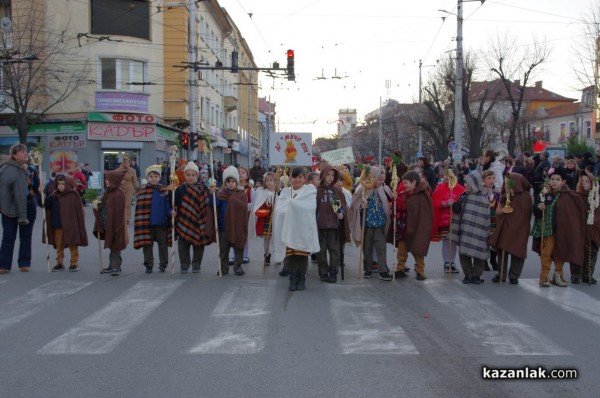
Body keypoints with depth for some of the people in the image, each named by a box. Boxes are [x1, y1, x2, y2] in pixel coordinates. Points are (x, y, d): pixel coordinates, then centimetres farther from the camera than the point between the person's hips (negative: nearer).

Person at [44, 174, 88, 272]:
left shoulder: (74, 196, -8)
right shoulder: (54, 195, 6)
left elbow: (79, 212, -8)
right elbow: (46, 205, 2)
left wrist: (80, 226, -11)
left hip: (71, 226, -4)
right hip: (58, 226, 5)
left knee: (73, 245, 6)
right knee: (59, 245, 11)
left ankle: (74, 263, 15)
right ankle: (59, 263, 21)